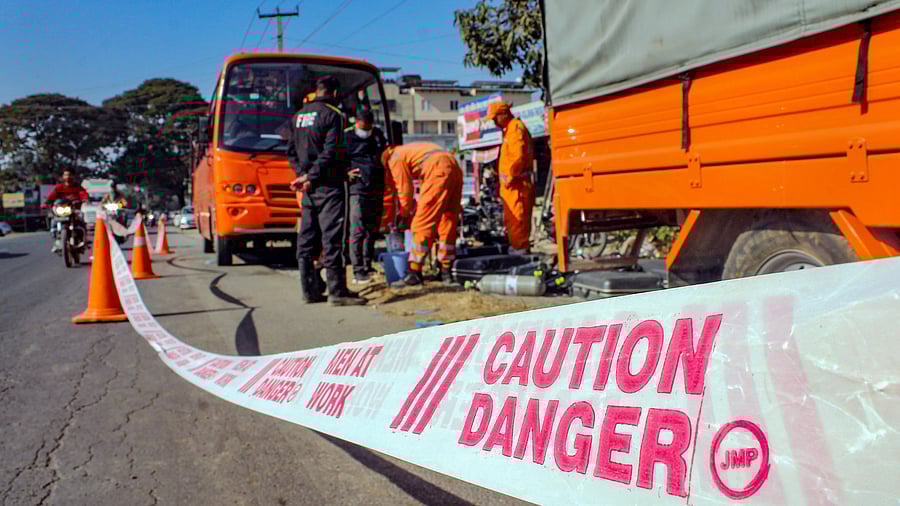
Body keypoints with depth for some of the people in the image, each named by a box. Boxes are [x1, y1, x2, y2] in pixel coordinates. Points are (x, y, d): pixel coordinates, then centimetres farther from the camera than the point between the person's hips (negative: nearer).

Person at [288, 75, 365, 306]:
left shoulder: (298, 116, 16)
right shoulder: (332, 115, -8)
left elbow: (292, 151, 17)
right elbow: (330, 152, -17)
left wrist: (302, 174, 6)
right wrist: (311, 177, -14)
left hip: (309, 187, 8)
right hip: (328, 185, -8)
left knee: (307, 239, 10)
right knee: (332, 238, -7)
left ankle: (309, 289, 15)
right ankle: (337, 291, -5)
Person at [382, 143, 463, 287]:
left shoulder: (395, 159, 9)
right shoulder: (409, 150, 34)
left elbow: (404, 191, 6)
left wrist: (404, 216, 19)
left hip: (439, 172, -9)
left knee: (422, 224, -4)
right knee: (448, 223, 14)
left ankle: (414, 274, -4)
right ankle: (446, 272, 20)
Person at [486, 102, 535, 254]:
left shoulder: (516, 128, -12)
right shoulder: (510, 129, 20)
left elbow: (518, 156, -22)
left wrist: (510, 177, -18)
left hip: (516, 183, -10)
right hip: (512, 184, 10)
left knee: (517, 216, -9)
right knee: (511, 217, 15)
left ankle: (520, 247, -6)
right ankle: (515, 245, 22)